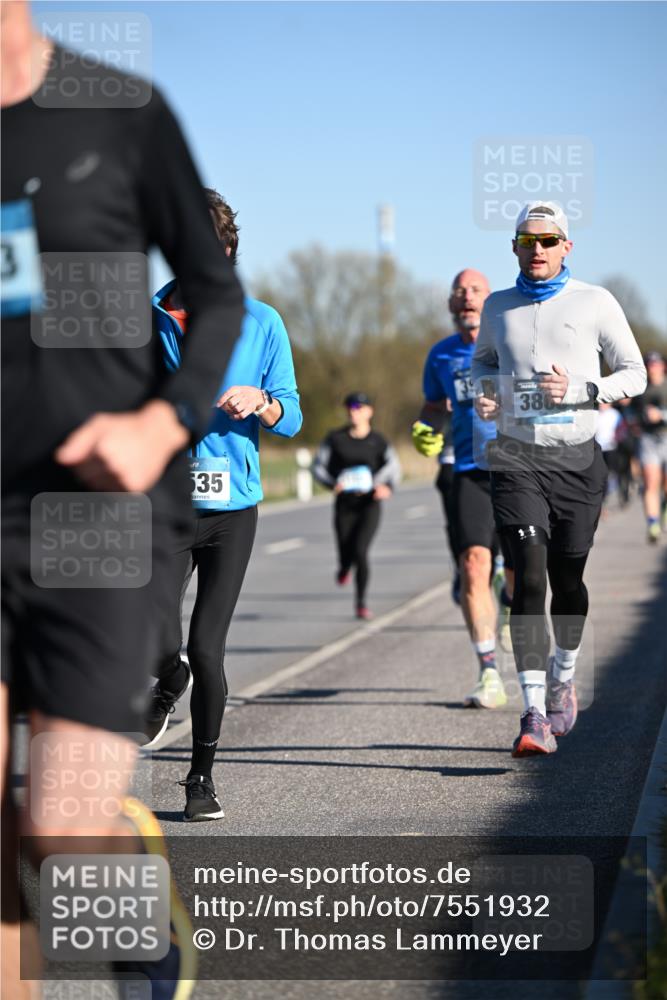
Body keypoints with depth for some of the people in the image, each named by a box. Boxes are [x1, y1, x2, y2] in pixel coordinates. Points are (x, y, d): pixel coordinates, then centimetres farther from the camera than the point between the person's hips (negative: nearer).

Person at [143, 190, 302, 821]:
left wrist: (260, 402, -15)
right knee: (159, 643, -16)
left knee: (207, 650, -2)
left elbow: (291, 419, 5)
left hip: (232, 508, 0)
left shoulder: (261, 323, 4)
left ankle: (202, 777, 17)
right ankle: (168, 684, 21)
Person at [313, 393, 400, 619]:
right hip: (345, 504, 1)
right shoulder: (336, 438, 1)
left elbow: (394, 466, 8)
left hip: (369, 504, -1)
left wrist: (388, 487, -12)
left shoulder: (377, 441, 0)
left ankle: (361, 603, -1)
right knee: (346, 554, 1)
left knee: (360, 551, -17)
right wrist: (332, 483, -15)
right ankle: (345, 567, 43)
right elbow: (318, 466, 4)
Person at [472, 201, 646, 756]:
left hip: (578, 460, 0)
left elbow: (635, 374, 2)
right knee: (529, 577, -14)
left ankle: (563, 679, 38)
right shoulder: (499, 307, 9)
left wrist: (578, 390, -14)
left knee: (567, 578, 9)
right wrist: (484, 390, 6)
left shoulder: (595, 303, 0)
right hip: (517, 460, 0)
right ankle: (535, 716, -19)